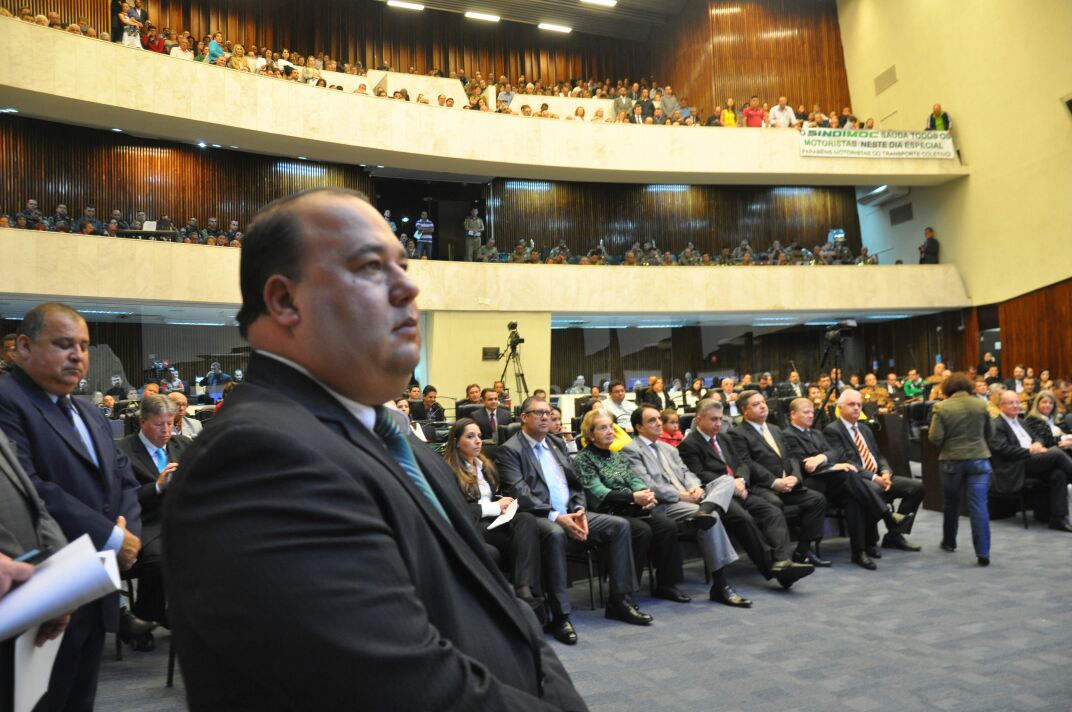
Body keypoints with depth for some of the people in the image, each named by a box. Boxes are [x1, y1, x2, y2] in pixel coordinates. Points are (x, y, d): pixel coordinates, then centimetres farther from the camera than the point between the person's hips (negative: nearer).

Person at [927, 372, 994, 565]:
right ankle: (983, 553, -8)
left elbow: (935, 438, -12)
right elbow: (989, 434, 10)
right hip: (979, 458, 1)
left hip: (951, 460, -1)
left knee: (951, 503, 16)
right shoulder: (981, 404, -1)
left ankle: (949, 542, 31)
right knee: (979, 505, -3)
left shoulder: (942, 407, -8)